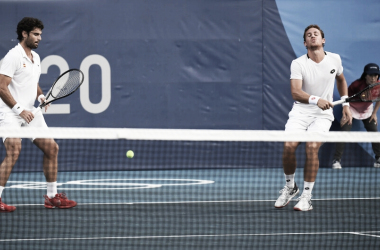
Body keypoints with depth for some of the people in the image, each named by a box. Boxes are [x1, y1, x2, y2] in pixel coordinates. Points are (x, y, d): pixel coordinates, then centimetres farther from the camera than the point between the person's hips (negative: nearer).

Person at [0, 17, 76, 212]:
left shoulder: (35, 57, 15)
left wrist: (40, 96, 6)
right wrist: (19, 110, -20)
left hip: (29, 112, 9)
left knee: (51, 148, 7)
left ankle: (52, 196, 17)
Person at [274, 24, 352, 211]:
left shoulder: (335, 59, 2)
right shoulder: (298, 64, -7)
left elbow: (341, 80, 23)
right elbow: (295, 92, -20)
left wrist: (346, 105, 19)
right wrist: (316, 100, -36)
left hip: (323, 113, 0)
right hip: (301, 110, 0)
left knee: (312, 147, -22)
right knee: (289, 145, -20)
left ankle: (307, 196, -13)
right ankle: (290, 186, 8)